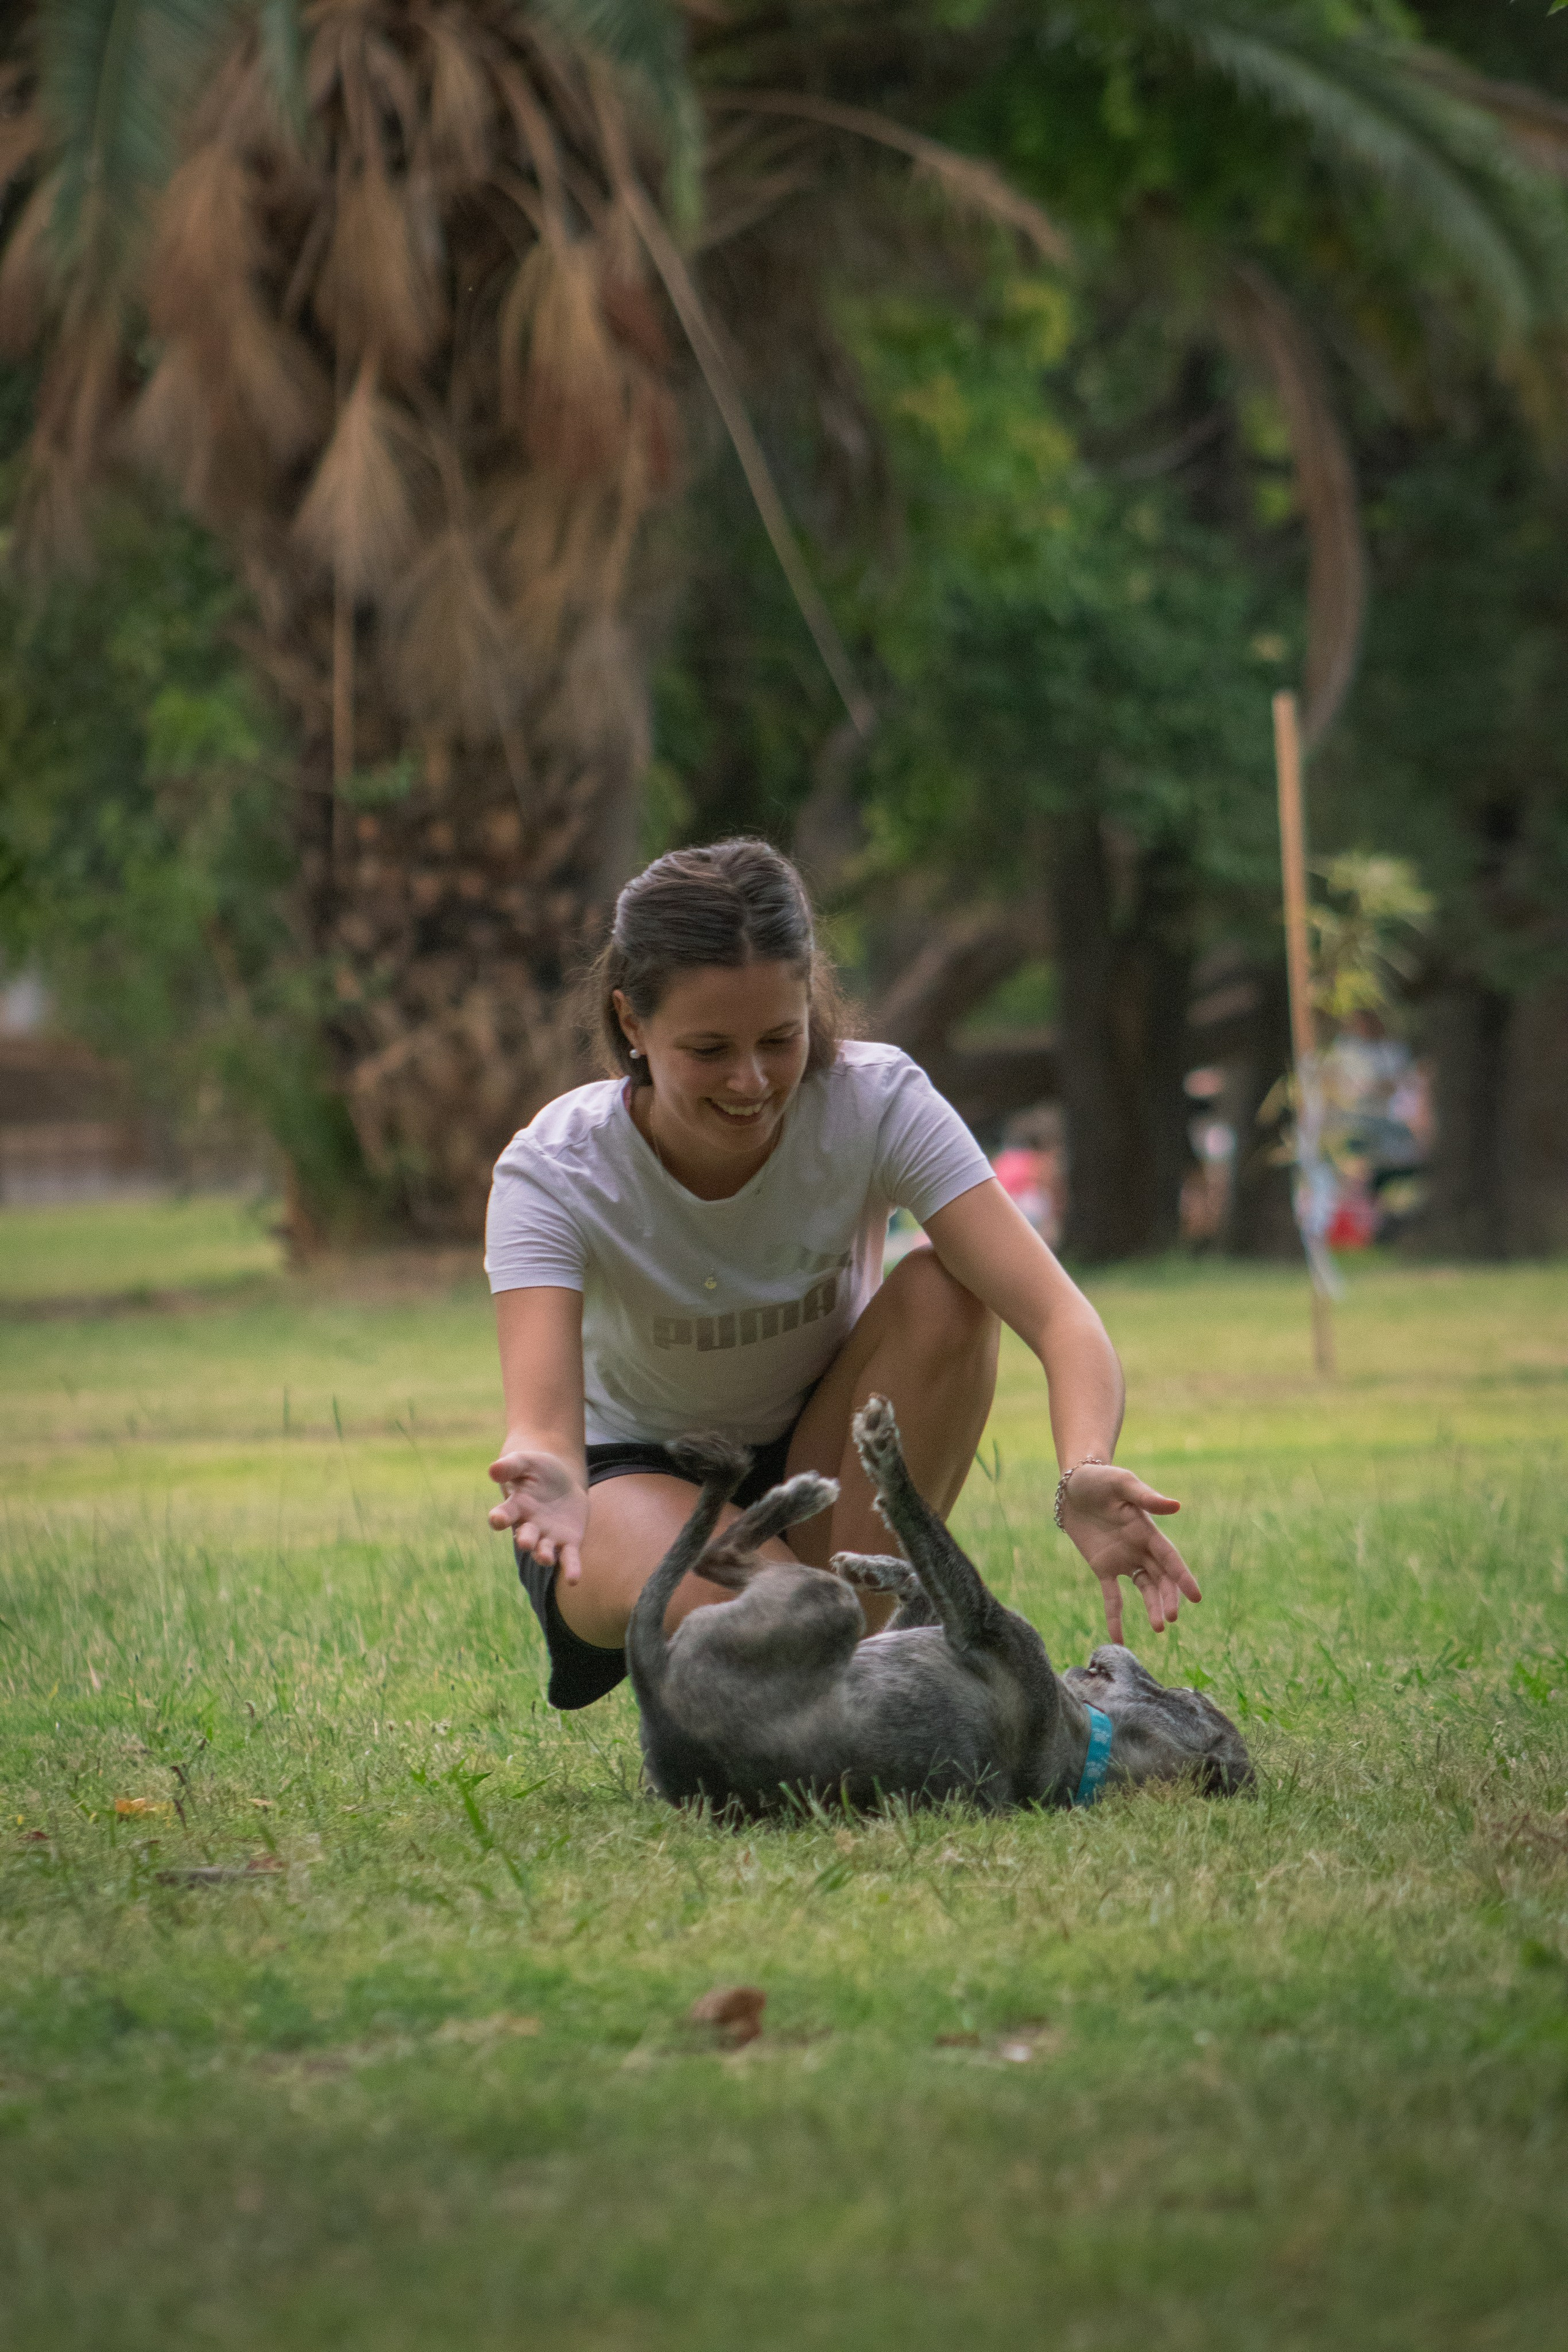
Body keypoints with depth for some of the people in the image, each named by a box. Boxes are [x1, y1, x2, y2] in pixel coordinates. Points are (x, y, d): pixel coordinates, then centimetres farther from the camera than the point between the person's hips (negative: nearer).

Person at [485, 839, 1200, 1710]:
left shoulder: (876, 1105, -24)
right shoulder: (554, 1174, -25)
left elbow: (1060, 1317, -34)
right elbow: (542, 1418, -39)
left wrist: (1086, 1474, -56)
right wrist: (545, 1480, -65)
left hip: (822, 1460, 3)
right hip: (637, 1475, -3)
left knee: (944, 1294, -28)